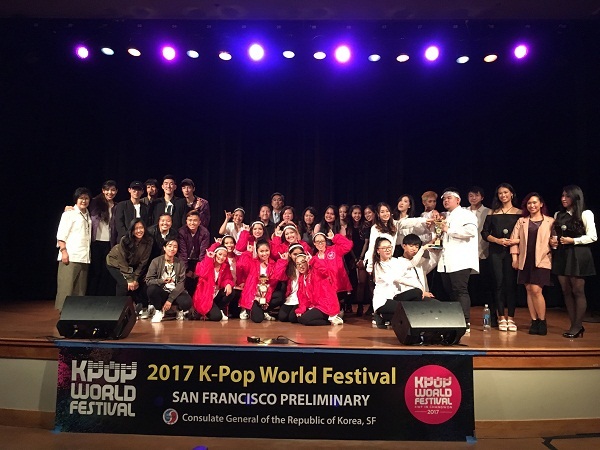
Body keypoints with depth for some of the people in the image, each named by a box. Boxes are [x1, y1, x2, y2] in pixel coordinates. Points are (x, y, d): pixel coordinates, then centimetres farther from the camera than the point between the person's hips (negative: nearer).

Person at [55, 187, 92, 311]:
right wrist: (64, 251, -15)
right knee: (67, 287, -6)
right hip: (71, 257, -6)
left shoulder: (88, 215, 17)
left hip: (84, 257, 6)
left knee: (80, 288, 6)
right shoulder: (69, 214, 0)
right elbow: (61, 235, -5)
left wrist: (88, 254, 10)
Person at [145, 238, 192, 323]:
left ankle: (177, 309, 7)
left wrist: (170, 300, -18)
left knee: (187, 302, -31)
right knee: (151, 289, -33)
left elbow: (181, 284, -8)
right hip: (160, 293, 0)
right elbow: (148, 280, -10)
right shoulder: (156, 261, -5)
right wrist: (162, 281, -30)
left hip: (175, 293, 0)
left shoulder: (180, 263, -1)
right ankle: (159, 310, -4)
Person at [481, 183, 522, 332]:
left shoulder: (519, 213, 6)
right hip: (496, 252, 1)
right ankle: (501, 318, 5)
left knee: (511, 284, -2)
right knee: (498, 283, 0)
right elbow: (484, 233, 6)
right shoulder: (493, 213, 10)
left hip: (512, 251, -1)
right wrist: (498, 240, -9)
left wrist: (514, 241, -14)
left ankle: (510, 318, 5)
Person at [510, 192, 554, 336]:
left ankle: (542, 322, 6)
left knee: (536, 290, -11)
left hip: (541, 260, -3)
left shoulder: (550, 221, 5)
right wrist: (514, 258, 1)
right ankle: (534, 322, 15)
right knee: (529, 291, 6)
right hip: (525, 260, 3)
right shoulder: (521, 221, 11)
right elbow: (514, 239, 7)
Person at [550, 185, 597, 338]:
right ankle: (574, 326, 14)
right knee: (566, 291, 6)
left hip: (578, 255, -6)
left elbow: (592, 237, -7)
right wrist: (553, 241, 2)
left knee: (578, 291, -3)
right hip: (561, 255, 6)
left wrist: (573, 240, -16)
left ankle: (578, 327, 5)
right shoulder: (558, 215, 14)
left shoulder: (585, 214, -2)